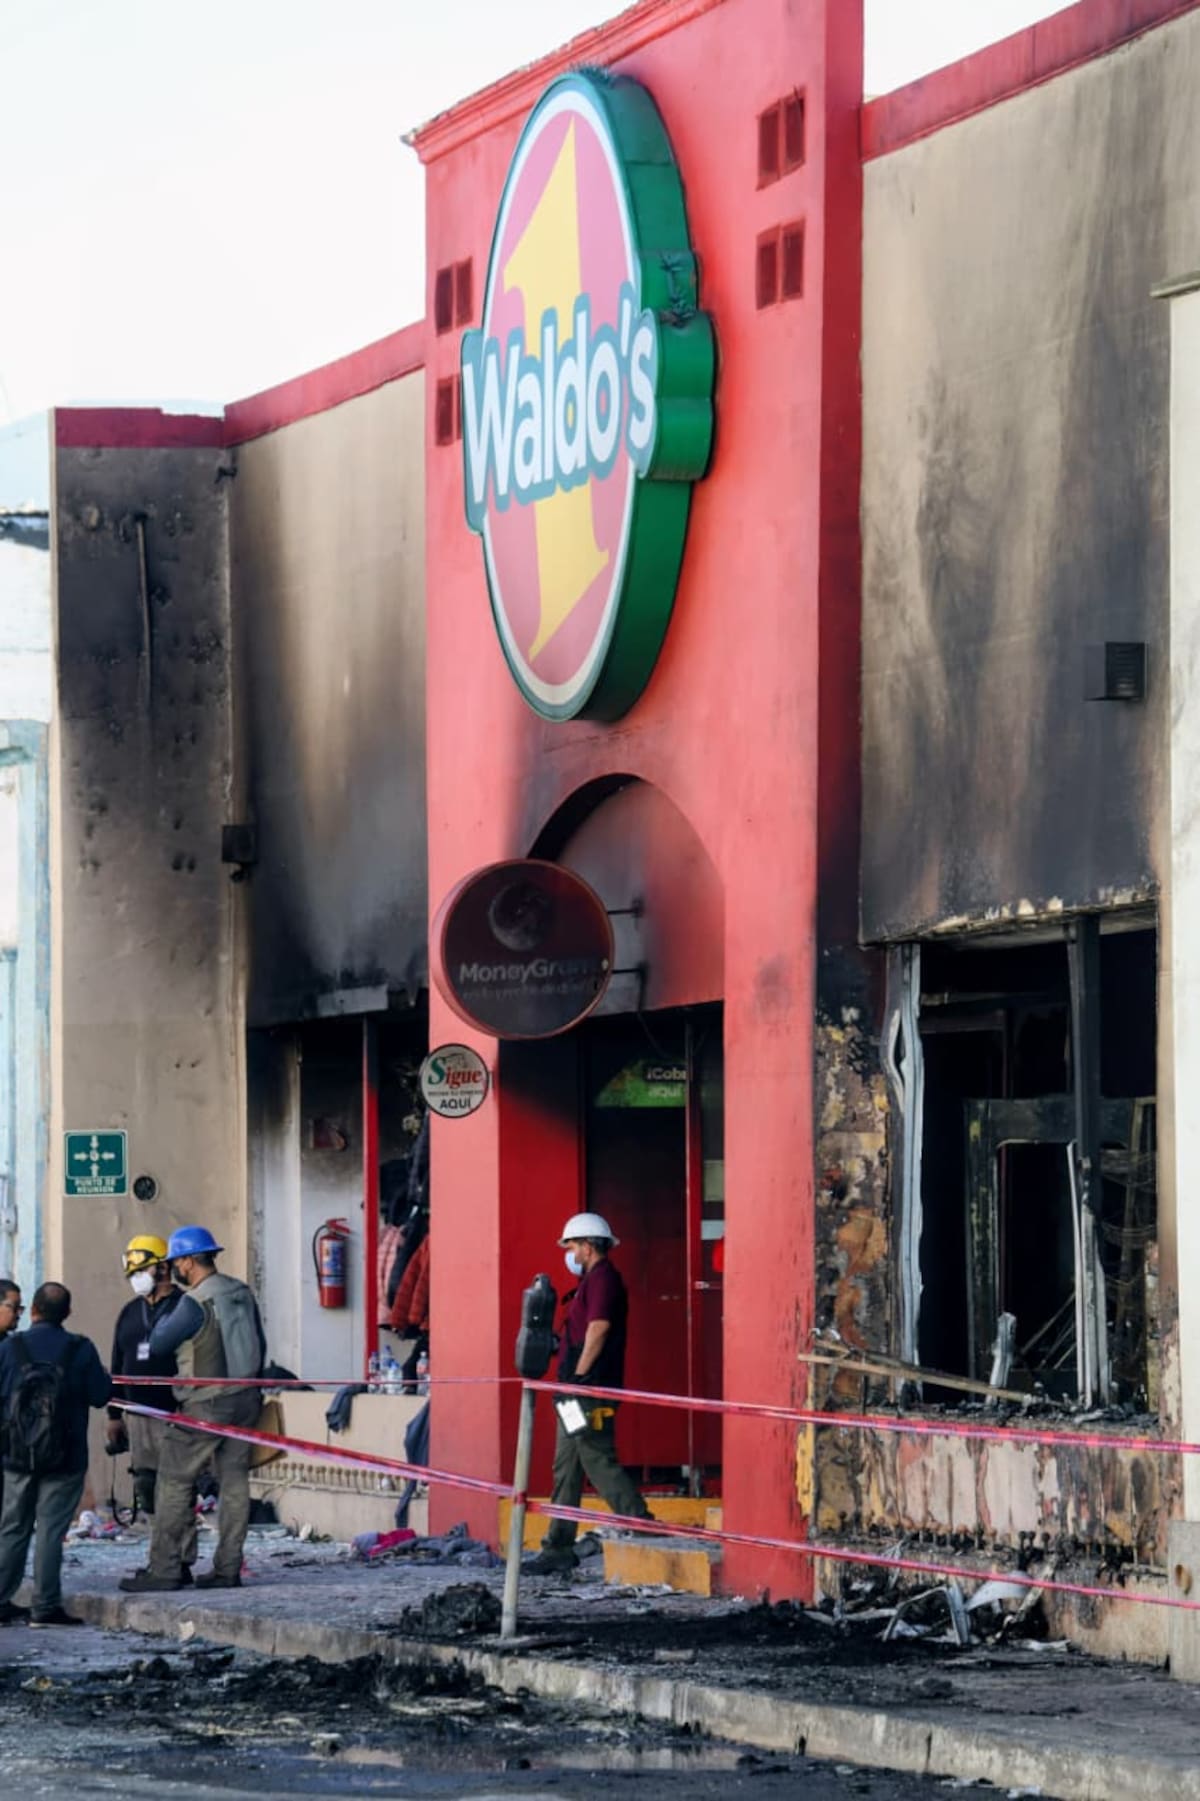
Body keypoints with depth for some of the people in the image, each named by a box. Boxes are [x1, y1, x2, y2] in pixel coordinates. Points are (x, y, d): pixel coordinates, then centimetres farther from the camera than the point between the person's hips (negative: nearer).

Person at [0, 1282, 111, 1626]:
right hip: (65, 1458, -1)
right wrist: (102, 1376, 15)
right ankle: (46, 1607, -2)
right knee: (51, 1530, 1)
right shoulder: (81, 1349, -7)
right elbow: (100, 1396, -5)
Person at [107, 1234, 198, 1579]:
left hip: (174, 1414, -7)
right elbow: (118, 1366, 21)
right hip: (137, 1416, 7)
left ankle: (182, 1562, -5)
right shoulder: (130, 1313, 17)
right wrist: (114, 1414, 17)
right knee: (146, 1488, 6)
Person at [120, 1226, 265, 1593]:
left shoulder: (195, 1304, -17)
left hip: (206, 1405, -8)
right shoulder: (242, 1293, 6)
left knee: (174, 1482, -1)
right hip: (245, 1402, 8)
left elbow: (158, 1346, -5)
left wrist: (163, 1320, 14)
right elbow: (260, 1345, 16)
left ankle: (164, 1569, -2)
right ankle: (228, 1567, 9)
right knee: (234, 1480, 9)